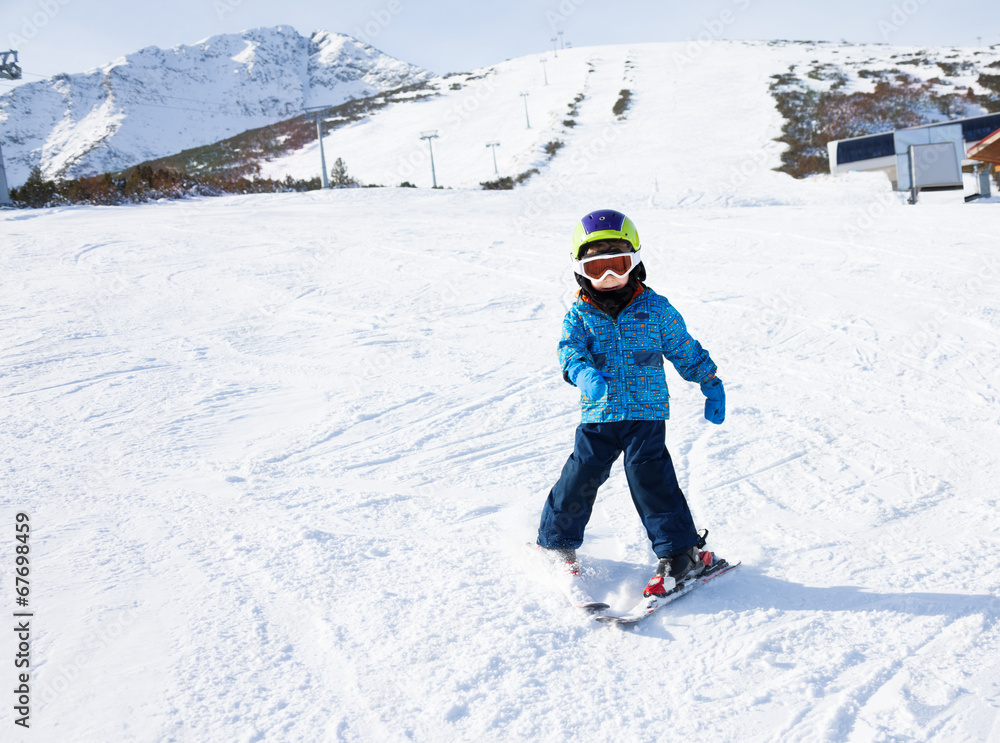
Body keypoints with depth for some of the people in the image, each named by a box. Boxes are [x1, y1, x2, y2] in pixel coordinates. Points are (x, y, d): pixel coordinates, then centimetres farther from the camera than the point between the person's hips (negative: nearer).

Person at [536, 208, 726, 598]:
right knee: (582, 474, 0)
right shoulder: (579, 314, 3)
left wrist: (712, 385, 16)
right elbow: (570, 347, -14)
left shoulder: (656, 309, 3)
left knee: (649, 475, -12)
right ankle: (556, 538, 24)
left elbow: (685, 351, 12)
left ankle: (682, 552, -2)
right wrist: (583, 372, -36)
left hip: (646, 409, -1)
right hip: (598, 414, 2)